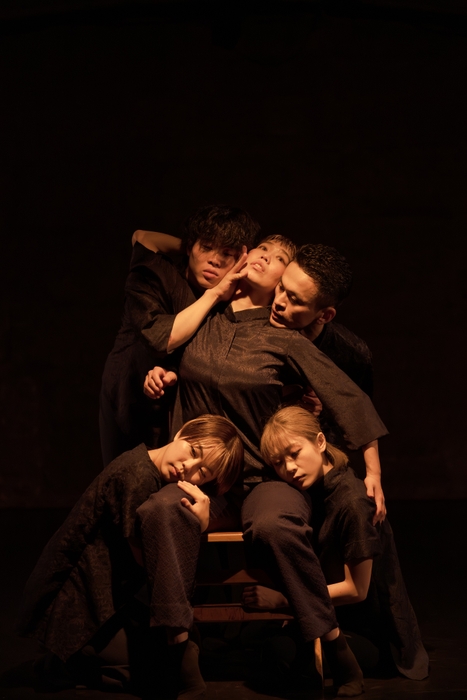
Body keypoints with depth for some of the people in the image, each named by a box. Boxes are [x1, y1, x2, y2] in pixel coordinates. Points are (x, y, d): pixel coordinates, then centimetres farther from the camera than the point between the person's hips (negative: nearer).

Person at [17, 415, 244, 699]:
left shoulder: (163, 481, 4)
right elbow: (149, 561, -19)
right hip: (75, 606, -9)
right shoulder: (137, 476, -23)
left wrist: (199, 523, -22)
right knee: (164, 671, -7)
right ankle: (66, 665, 4)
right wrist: (196, 524, -22)